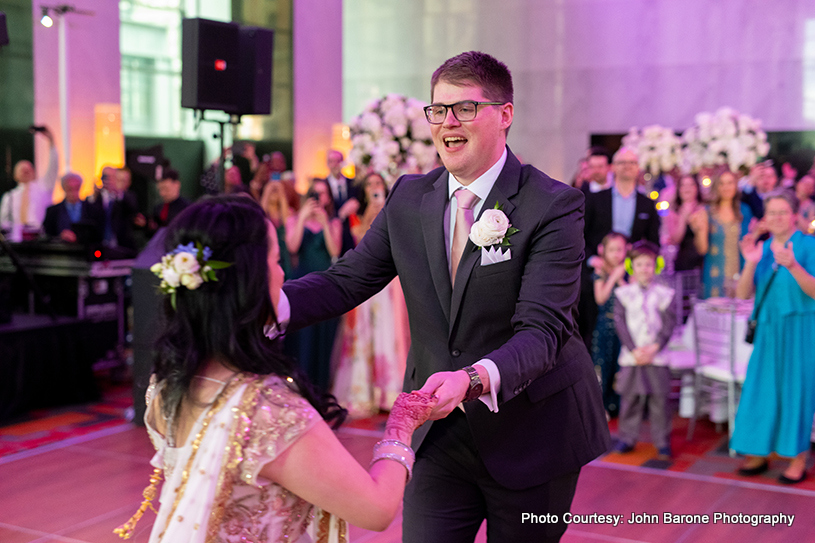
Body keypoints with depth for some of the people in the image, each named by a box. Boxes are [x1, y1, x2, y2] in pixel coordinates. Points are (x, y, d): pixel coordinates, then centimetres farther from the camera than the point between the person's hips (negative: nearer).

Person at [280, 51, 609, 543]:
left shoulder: (554, 206, -16)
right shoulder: (408, 198, 1)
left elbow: (543, 328, -25)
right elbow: (347, 280, -2)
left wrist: (473, 379, -45)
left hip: (529, 433, -3)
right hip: (440, 432, 3)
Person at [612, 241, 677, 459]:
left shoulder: (664, 293, 1)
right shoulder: (624, 293, 2)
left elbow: (670, 323, -1)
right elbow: (619, 322, -2)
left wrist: (654, 348, -11)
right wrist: (634, 350, -10)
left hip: (656, 356, -1)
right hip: (630, 356, 1)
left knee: (659, 398, 1)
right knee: (630, 397, 6)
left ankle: (662, 441, 12)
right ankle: (627, 437, 18)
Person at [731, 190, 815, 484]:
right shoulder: (761, 248, 7)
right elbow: (743, 293, 0)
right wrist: (751, 264, -16)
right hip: (768, 329, 5)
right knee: (762, 388, 6)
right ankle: (758, 453, 17)